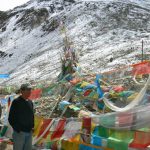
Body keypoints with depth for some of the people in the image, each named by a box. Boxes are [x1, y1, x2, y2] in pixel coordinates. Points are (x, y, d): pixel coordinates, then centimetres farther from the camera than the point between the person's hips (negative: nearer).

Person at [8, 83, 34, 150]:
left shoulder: (30, 102, 10)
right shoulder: (16, 102, -10)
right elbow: (11, 118, -11)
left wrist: (32, 126, 6)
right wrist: (18, 129, -15)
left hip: (29, 132, 7)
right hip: (19, 132, -6)